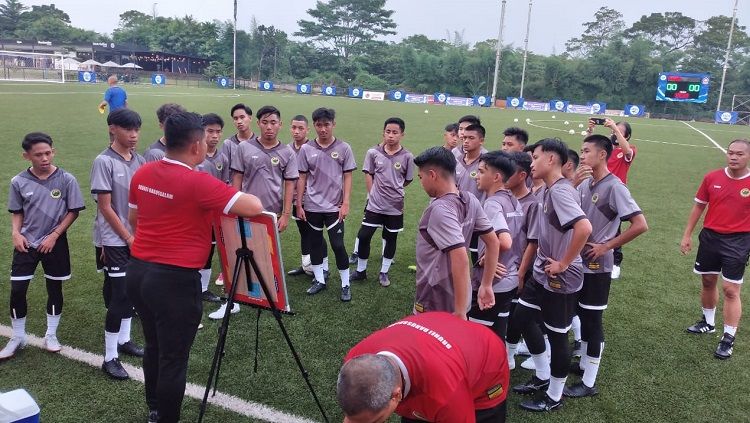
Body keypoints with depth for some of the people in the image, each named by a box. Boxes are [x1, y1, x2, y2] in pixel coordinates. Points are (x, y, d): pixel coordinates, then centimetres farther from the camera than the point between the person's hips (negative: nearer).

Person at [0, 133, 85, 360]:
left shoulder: (66, 179, -10)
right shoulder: (19, 182, -4)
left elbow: (73, 211, -5)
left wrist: (54, 235, -11)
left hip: (55, 244, -1)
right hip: (26, 244, 1)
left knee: (54, 288, 10)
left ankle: (51, 335, 28)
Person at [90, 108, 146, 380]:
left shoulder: (140, 161, 6)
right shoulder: (104, 162, -12)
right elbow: (105, 207, -12)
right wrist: (128, 238, -10)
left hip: (138, 239, 6)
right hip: (116, 241, -6)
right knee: (119, 297, -5)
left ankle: (124, 340, 30)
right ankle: (109, 358, 5)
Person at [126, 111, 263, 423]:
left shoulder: (142, 174, 3)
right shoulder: (198, 182, -20)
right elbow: (254, 207, -22)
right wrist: (233, 200, -1)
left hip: (138, 271, 8)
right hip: (174, 280, -8)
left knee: (154, 346, 24)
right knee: (174, 358, 7)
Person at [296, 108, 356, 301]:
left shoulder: (343, 148, -3)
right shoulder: (306, 149, 0)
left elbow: (347, 177, -1)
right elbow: (302, 178, 4)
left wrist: (345, 203, -7)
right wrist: (299, 205, 2)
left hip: (334, 207, -2)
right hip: (312, 207, 2)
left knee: (338, 244, -3)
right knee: (315, 243, 12)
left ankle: (345, 284, 11)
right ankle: (319, 280, 27)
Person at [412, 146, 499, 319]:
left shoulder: (440, 210, -24)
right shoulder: (470, 200, 0)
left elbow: (461, 259, -32)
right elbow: (493, 242, 6)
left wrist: (460, 312, -27)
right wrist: (486, 286, 10)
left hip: (435, 305, -8)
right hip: (457, 299, 8)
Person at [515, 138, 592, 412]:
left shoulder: (560, 191, -22)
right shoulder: (550, 189, 7)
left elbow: (584, 228, -36)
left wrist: (564, 263, -25)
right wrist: (545, 258, 13)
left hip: (560, 279, -10)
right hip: (542, 273, 10)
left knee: (557, 336, 6)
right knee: (522, 318, 19)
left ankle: (554, 397, 25)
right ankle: (542, 377, 35)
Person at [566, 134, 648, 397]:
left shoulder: (614, 187, -17)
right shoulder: (584, 185, 6)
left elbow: (640, 225, -22)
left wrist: (606, 246, -17)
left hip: (597, 265, -7)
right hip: (579, 262, 7)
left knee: (593, 320, 2)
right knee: (582, 315, 19)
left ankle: (589, 383, 13)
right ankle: (583, 364, 37)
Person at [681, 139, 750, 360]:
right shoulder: (712, 178, -2)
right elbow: (699, 206, 7)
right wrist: (687, 235, 7)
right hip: (710, 237, 3)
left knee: (730, 290, -3)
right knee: (708, 282, 17)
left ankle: (728, 339, 7)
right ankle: (708, 322, 38)